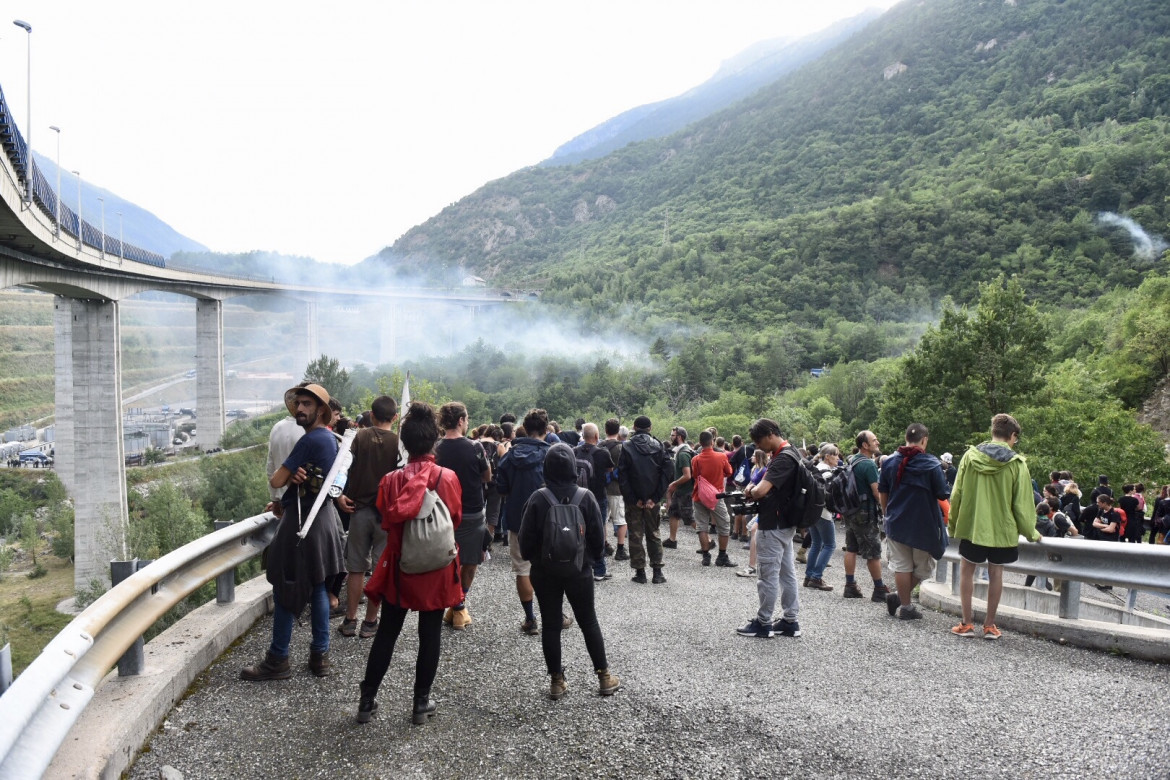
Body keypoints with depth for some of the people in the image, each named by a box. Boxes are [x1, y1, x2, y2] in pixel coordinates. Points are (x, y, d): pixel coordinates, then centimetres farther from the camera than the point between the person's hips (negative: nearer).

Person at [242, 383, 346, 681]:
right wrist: (294, 476, -6)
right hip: (323, 519, 9)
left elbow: (275, 481, -17)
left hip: (301, 521, -9)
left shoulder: (310, 440, -19)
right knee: (317, 588, 12)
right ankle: (320, 656, 17)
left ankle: (278, 661, 8)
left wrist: (288, 476, 4)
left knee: (285, 591, 0)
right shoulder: (331, 438, 10)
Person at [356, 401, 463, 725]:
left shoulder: (392, 480, -11)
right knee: (430, 635, 10)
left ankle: (368, 700, 21)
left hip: (399, 567, 1)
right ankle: (421, 703, 18)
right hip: (438, 569, -1)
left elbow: (387, 523, -1)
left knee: (387, 633, 14)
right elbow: (457, 520, 1)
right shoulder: (448, 478, -11)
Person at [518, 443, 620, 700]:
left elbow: (526, 538, -7)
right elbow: (598, 537, -5)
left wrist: (532, 558, 12)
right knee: (589, 622, 13)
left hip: (545, 572, -1)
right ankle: (604, 676, 20)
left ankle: (557, 681, 14)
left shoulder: (537, 499, -13)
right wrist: (593, 557, 13)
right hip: (579, 570, 1)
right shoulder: (586, 497, -11)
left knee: (551, 625, 9)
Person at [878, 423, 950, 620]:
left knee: (902, 565, 10)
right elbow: (943, 495, -10)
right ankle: (899, 597, 5)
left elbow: (882, 493, 8)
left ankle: (905, 606, 11)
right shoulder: (932, 464, -12)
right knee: (923, 567, 14)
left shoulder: (890, 462, 1)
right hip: (923, 524, -3)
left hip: (896, 523, 3)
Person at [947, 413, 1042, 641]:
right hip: (1002, 528, 0)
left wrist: (953, 524, 10)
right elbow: (1022, 503, -5)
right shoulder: (1017, 464, -9)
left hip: (971, 526, 0)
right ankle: (989, 625, 17)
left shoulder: (970, 456, -5)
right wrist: (1030, 532, 10)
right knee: (995, 573, 10)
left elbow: (957, 494, -1)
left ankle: (967, 623, 11)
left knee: (966, 570, 11)